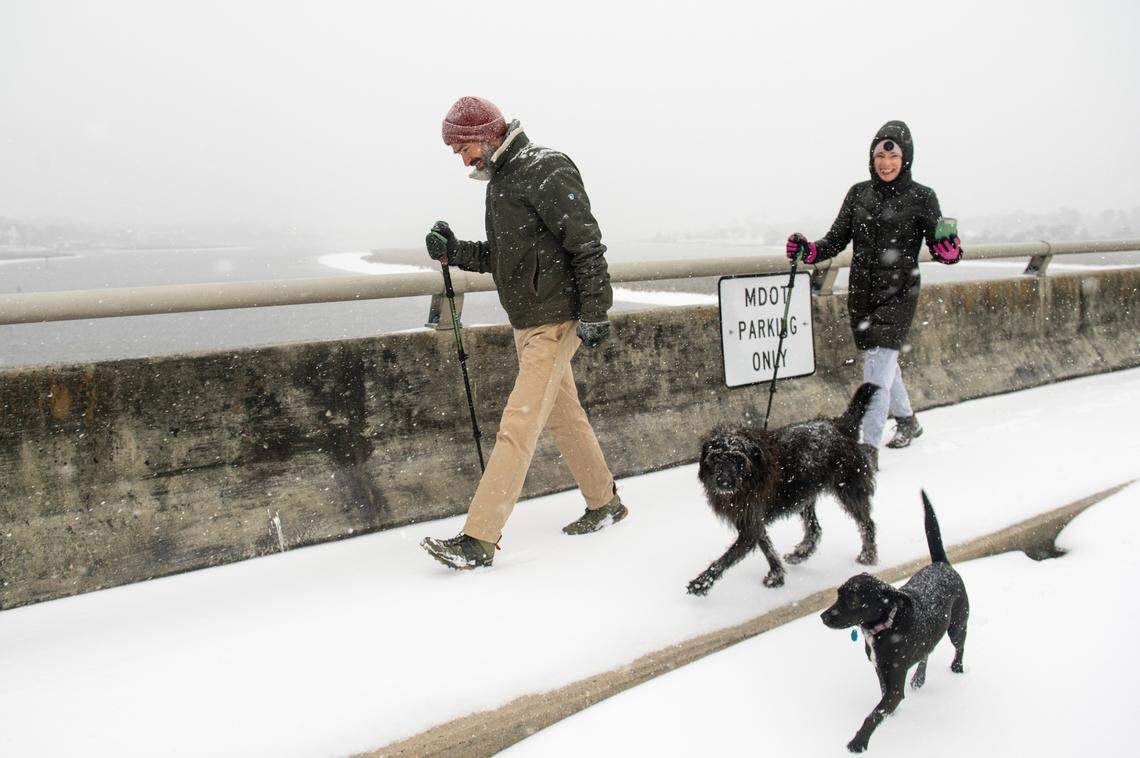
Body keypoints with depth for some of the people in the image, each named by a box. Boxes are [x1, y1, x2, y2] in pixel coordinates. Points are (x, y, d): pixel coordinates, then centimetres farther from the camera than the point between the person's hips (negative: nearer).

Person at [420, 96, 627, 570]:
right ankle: (605, 503, 33)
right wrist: (453, 252, 6)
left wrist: (594, 311, -20)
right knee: (563, 417, 17)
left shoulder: (545, 170, -14)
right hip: (526, 321, 10)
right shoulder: (500, 180, 16)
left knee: (517, 426, -11)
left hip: (555, 321, -10)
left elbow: (586, 243, -18)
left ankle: (479, 539, -10)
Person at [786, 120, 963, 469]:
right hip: (861, 292, 5)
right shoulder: (859, 193, 7)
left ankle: (869, 449, -11)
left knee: (878, 367, -14)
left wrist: (950, 249, -26)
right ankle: (907, 420, 41)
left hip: (897, 294, -5)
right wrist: (808, 250, -11)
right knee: (883, 362, 17)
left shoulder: (922, 197, -3)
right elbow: (836, 240, 7)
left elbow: (939, 249, -3)